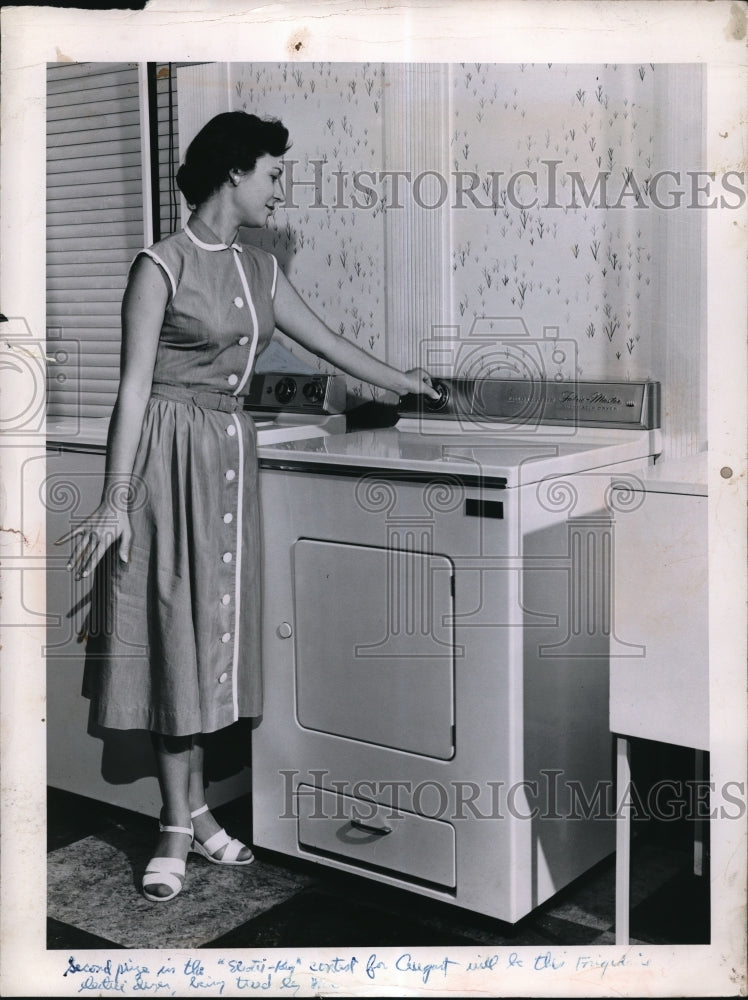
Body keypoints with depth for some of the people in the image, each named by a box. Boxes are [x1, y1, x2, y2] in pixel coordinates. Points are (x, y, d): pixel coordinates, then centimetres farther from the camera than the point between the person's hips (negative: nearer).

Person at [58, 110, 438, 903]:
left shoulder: (258, 268, 11)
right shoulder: (163, 265, -10)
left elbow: (326, 341, 22)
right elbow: (133, 386, -15)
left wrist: (403, 384, 31)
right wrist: (115, 502, -19)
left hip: (229, 457, 7)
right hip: (170, 457, -7)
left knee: (208, 631, 9)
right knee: (172, 634, -1)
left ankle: (191, 813, 20)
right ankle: (179, 827, 9)